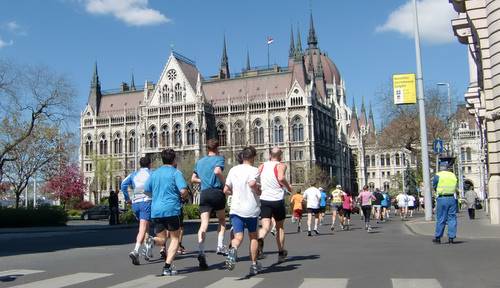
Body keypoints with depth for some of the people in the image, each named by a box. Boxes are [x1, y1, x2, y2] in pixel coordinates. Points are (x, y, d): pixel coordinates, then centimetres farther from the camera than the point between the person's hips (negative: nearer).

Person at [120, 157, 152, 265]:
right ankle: (135, 251, -29)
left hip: (135, 203, 5)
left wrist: (127, 198, 8)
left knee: (144, 227, 21)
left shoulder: (134, 174, 16)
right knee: (143, 229, -11)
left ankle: (148, 251, 25)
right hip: (147, 202, -5)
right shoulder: (152, 174, 4)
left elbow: (123, 184, 3)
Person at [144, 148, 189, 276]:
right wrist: (182, 198, 6)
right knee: (175, 239, 9)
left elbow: (146, 190, 16)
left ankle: (152, 240, -19)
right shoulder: (176, 172, -4)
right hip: (171, 210, -5)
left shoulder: (154, 173, 12)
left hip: (156, 210, 5)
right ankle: (167, 267, -3)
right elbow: (183, 191, -15)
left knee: (162, 239, 15)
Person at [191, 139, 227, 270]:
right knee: (222, 220, 20)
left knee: (204, 224, -6)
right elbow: (217, 171, -20)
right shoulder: (219, 158, 1)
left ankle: (201, 251, -24)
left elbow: (193, 179, 24)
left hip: (204, 194, 3)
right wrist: (225, 183, -8)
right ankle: (220, 246, 11)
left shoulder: (199, 161, 18)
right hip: (217, 192, -3)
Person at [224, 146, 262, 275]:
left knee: (238, 237, -2)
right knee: (253, 237, 16)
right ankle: (254, 265, 20)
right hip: (251, 209, -2)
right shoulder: (253, 170, -6)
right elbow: (252, 183, -27)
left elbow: (226, 190, 10)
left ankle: (233, 250, -36)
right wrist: (258, 191, -7)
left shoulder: (233, 170, 8)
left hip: (235, 209, 3)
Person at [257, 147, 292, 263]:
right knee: (280, 227, 16)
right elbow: (281, 178, -22)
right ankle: (281, 253, 25)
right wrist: (288, 187, -5)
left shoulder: (262, 166, 10)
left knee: (265, 227, -7)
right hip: (277, 200, -2)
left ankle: (260, 240, -41)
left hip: (264, 199, 2)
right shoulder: (281, 165, -2)